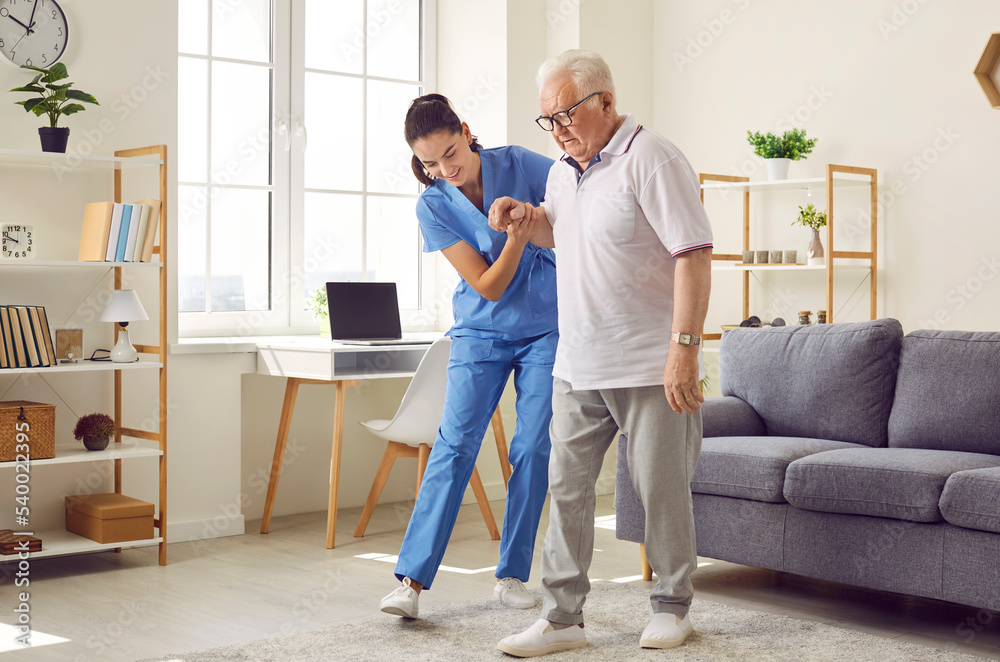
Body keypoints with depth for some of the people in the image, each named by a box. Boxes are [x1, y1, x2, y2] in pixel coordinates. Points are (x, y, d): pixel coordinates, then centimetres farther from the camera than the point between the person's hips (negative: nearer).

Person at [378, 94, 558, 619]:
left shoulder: (521, 165, -9)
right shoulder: (433, 206, -9)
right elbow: (488, 286, -13)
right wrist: (515, 240, -30)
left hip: (546, 329, 1)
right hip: (481, 334, 0)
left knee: (532, 448, -2)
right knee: (455, 444, -11)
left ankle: (512, 575, 9)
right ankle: (411, 579, -11)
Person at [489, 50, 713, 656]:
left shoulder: (649, 159, -12)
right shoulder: (563, 172, 13)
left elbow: (694, 254, -18)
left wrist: (685, 347, -24)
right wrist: (526, 217, 11)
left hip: (649, 366, -7)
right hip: (578, 367, 7)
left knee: (662, 490, 5)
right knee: (566, 487, 5)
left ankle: (672, 607, 23)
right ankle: (562, 618, 13)